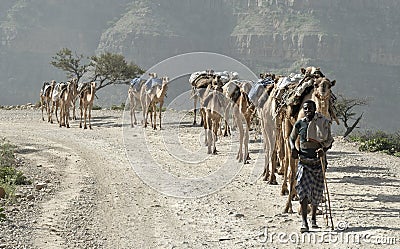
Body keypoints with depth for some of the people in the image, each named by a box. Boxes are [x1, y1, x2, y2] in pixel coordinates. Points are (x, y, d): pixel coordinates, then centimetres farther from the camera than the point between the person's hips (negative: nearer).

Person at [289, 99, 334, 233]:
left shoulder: (322, 123, -1)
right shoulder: (299, 124, 2)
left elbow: (329, 141, 3)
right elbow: (292, 138, 17)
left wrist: (323, 149, -18)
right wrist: (293, 148, -4)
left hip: (318, 160, 1)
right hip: (304, 161, -1)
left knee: (317, 192, 8)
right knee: (304, 190, -15)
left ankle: (313, 219, 28)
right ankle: (304, 222, -16)